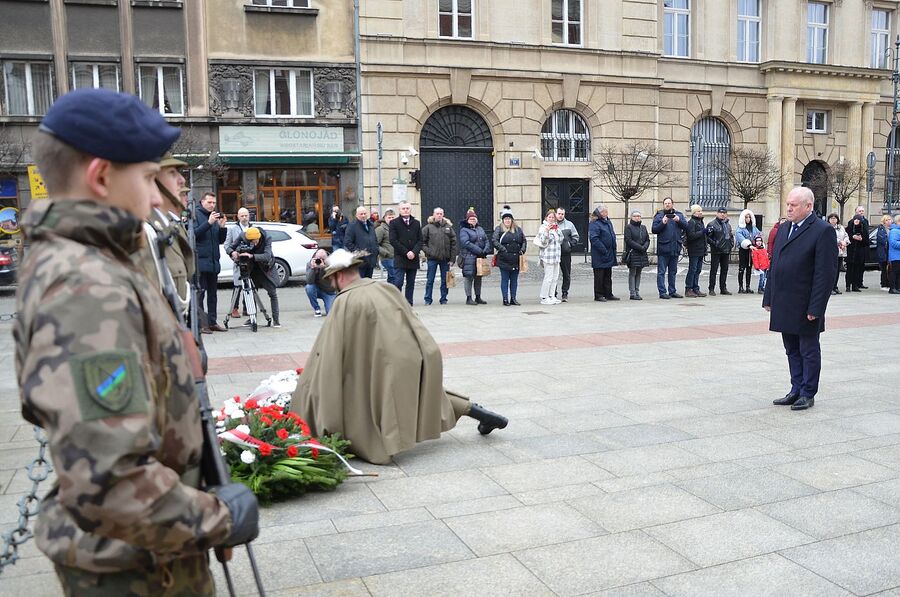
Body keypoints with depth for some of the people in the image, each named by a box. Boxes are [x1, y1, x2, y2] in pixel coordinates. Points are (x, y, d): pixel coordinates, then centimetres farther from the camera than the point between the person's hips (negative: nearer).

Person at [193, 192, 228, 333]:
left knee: (213, 293, 10)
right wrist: (209, 223, -23)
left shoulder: (215, 216, 17)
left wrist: (223, 227, -1)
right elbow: (194, 233, -16)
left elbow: (221, 240, 17)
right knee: (200, 293, -7)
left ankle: (212, 322, 15)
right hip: (200, 261, -7)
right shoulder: (195, 215, -2)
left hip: (213, 262, 7)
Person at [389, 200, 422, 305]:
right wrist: (406, 252, -12)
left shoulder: (416, 223, 13)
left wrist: (414, 252, -9)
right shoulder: (394, 223, 2)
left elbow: (420, 240, 8)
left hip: (413, 258, 4)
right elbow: (393, 241, -6)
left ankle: (409, 305, 11)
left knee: (411, 284, 6)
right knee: (398, 282, -10)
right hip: (400, 259, -4)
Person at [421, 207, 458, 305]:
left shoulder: (448, 227, 5)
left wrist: (452, 258, -2)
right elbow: (422, 242, 1)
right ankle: (428, 299, 11)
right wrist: (427, 251, -10)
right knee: (430, 280, 3)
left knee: (445, 280, 8)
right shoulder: (428, 227, -1)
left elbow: (453, 243, 4)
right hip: (432, 258, -2)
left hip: (445, 258, 2)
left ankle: (443, 299, 18)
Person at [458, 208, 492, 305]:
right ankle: (469, 298, 1)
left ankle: (478, 297, 19)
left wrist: (486, 250, -8)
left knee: (478, 277, 11)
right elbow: (466, 243, -17)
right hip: (469, 257, -7)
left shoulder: (480, 229, 18)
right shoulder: (464, 230, -5)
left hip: (480, 257, 7)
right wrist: (480, 251, -19)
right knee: (469, 277, -5)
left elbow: (487, 240, 13)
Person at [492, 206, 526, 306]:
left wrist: (522, 250, 2)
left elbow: (524, 241, 18)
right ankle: (505, 299, 5)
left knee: (514, 280, 8)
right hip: (504, 260, -4)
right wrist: (503, 249, -18)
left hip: (516, 259, 4)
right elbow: (494, 241, -10)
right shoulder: (499, 229, 0)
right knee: (505, 280, 0)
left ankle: (513, 299, 15)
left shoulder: (518, 229, 13)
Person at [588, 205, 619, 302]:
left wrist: (613, 250, 14)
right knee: (599, 276, 0)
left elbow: (613, 236, 24)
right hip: (599, 256, -9)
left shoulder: (608, 222, 15)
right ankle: (598, 295, 7)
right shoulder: (594, 224, -14)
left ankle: (608, 294, 21)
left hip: (609, 255, 9)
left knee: (608, 275, 14)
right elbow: (594, 239, -22)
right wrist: (604, 250, -23)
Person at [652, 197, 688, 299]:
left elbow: (686, 226, 1)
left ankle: (672, 291, 18)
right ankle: (662, 292, -2)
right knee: (662, 271, -4)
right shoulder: (659, 215, 3)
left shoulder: (679, 215, 12)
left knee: (673, 271, 11)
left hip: (675, 247, 4)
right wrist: (662, 223, -17)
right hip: (663, 248, -4)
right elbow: (654, 229, -4)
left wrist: (679, 220, -15)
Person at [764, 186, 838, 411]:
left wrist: (815, 308, -18)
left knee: (809, 351, 6)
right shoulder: (783, 229, 12)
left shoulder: (823, 231, -11)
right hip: (784, 306, 7)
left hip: (805, 308, -7)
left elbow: (826, 273, -15)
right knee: (792, 351, 14)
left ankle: (808, 394, 16)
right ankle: (796, 391, 24)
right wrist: (769, 298, 12)